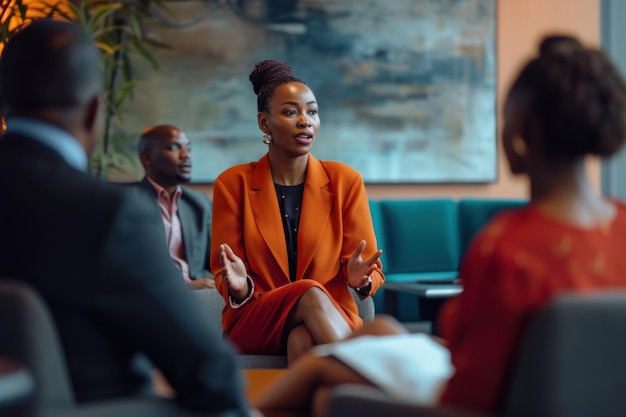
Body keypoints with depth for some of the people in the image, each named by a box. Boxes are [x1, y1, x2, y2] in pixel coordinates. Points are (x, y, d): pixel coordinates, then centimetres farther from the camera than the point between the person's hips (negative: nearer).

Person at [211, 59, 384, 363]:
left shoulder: (345, 181, 4)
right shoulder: (232, 184, 2)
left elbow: (372, 270, 4)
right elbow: (223, 278, 2)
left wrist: (360, 278, -21)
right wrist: (239, 286, -23)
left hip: (331, 318, 0)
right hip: (254, 321, 0)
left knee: (303, 340, -38)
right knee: (310, 294, -34)